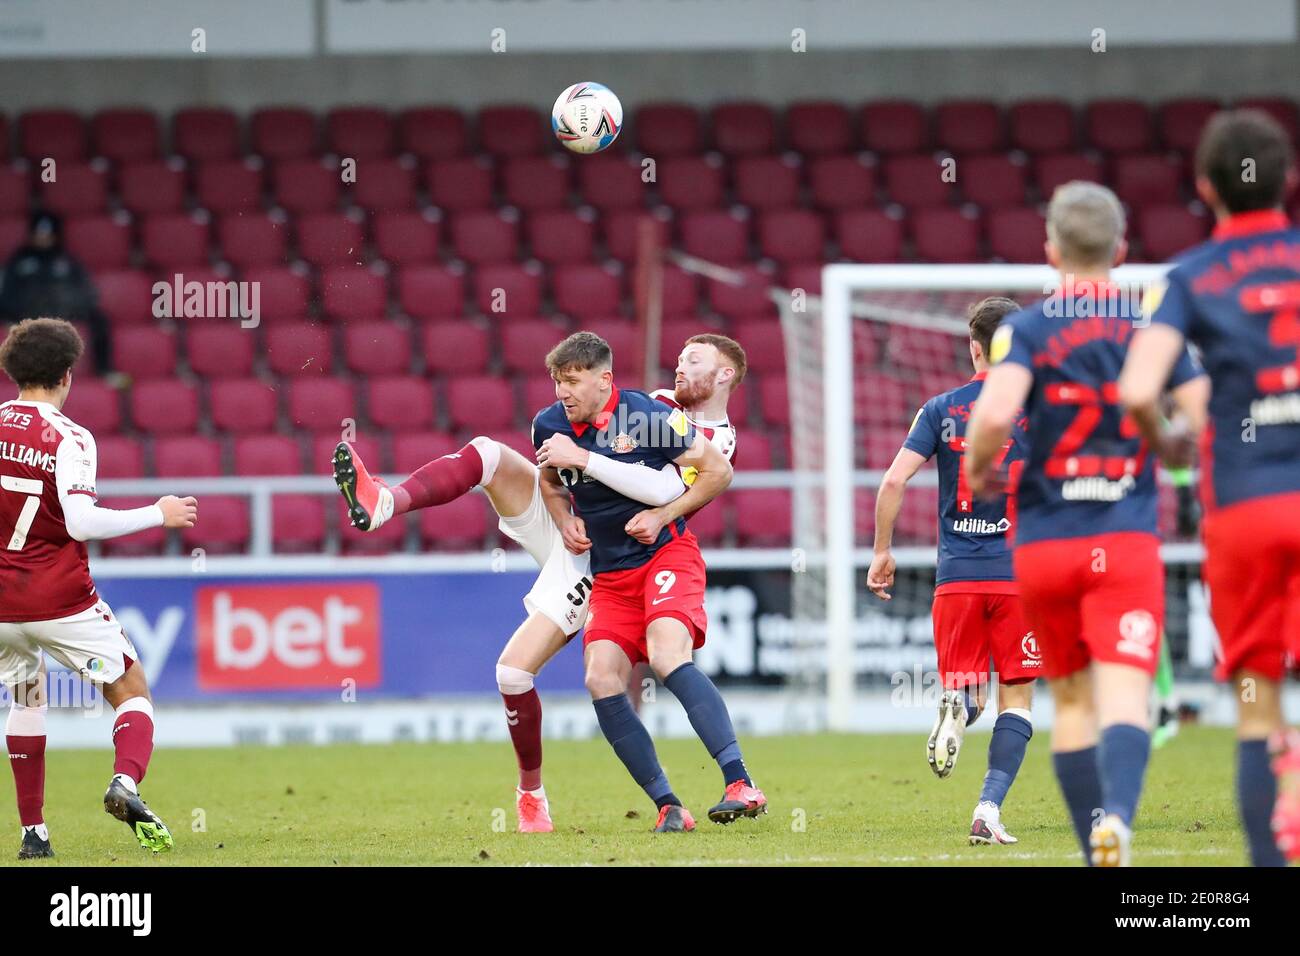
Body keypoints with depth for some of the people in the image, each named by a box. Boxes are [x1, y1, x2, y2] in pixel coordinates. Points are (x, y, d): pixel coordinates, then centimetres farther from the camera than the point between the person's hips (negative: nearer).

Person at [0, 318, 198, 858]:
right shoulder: (68, 438, -12)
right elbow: (81, 522, -22)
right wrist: (159, 515, -12)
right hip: (61, 600, -4)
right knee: (131, 690, 8)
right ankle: (126, 783, -21)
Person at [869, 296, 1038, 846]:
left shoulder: (942, 409, 4)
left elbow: (894, 480, -4)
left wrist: (882, 551, 7)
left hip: (957, 574, 1)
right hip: (1018, 573, -1)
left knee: (965, 691, 13)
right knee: (1016, 697, 5)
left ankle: (957, 705, -25)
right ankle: (989, 807, -12)